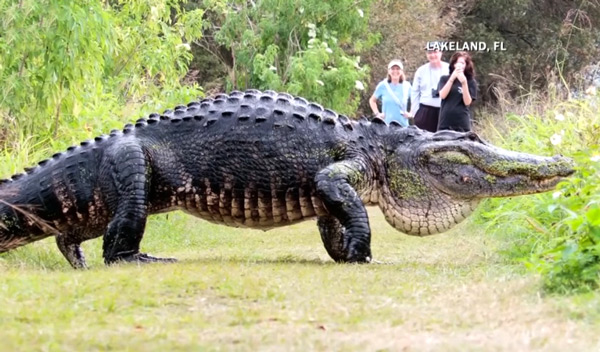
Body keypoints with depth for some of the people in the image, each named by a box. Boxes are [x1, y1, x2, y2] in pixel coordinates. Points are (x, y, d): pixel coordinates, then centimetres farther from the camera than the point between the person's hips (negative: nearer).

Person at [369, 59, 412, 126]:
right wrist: (377, 113, 4)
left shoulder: (406, 86, 5)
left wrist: (411, 114, 5)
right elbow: (372, 100, 15)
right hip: (386, 124, -1)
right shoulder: (383, 86, 3)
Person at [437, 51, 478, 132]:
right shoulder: (445, 79, 8)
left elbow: (467, 102, -5)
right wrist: (452, 78, -15)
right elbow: (442, 95, -7)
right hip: (445, 122, 1)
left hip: (462, 123, -1)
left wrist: (464, 83, -16)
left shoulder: (471, 82, 5)